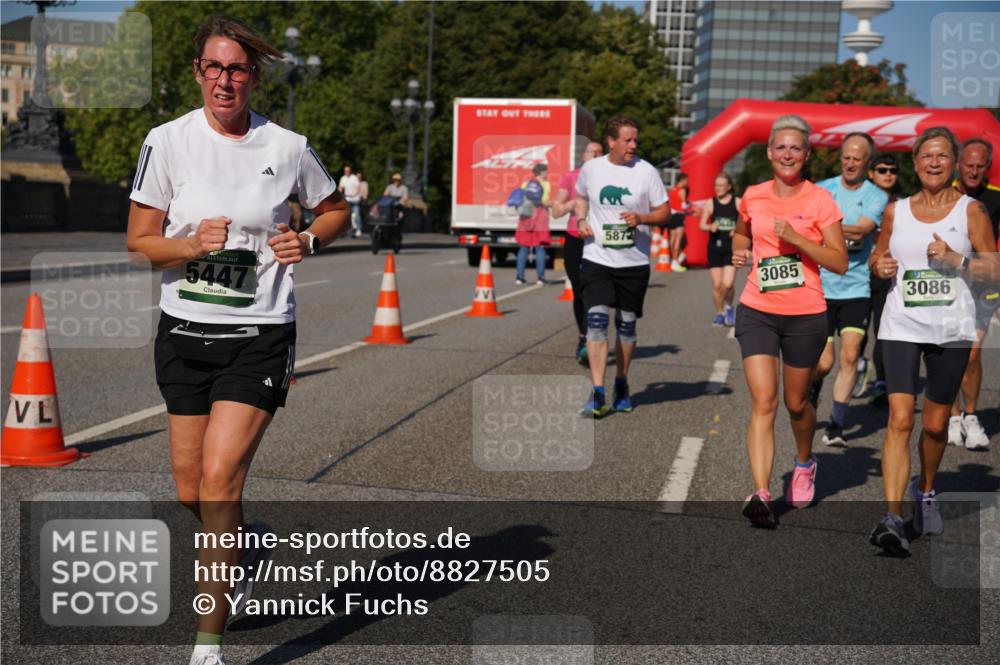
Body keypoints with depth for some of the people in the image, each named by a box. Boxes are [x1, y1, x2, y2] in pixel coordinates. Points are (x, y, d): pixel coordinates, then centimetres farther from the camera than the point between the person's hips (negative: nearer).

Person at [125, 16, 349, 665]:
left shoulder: (288, 147, -3)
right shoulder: (168, 141, -2)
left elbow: (336, 209, 14)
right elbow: (140, 240, 0)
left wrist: (308, 241, -6)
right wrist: (195, 243, -19)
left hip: (260, 335, -2)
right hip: (185, 329, 3)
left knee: (219, 482, -13)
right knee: (190, 489, 10)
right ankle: (243, 553, 44)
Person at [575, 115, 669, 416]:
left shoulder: (647, 172, -3)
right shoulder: (590, 168, 2)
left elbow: (663, 212, 1)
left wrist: (641, 218, -18)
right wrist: (581, 220, 3)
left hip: (634, 262, 0)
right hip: (596, 259, 0)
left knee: (626, 325, 10)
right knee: (596, 322, -12)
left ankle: (622, 386, 29)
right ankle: (598, 395, -10)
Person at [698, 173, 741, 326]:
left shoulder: (737, 202, 2)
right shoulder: (711, 203, 5)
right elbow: (701, 224, 2)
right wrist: (710, 227, -19)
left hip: (732, 247, -2)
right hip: (715, 246, 2)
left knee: (727, 283, -13)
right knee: (716, 284, 3)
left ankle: (729, 307, 16)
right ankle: (720, 313, 21)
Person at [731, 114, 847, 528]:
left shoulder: (820, 200, -4)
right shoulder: (753, 197, 5)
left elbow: (840, 262, -8)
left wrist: (795, 237, -19)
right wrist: (739, 251, 4)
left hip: (805, 315, -1)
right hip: (757, 312, 1)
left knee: (796, 403, 13)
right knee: (763, 402, -11)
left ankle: (804, 463, 43)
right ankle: (761, 494, -15)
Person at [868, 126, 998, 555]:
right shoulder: (895, 211, 8)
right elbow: (879, 255, 20)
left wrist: (955, 259, -15)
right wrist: (880, 265, -2)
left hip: (951, 329, 0)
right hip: (902, 326, 1)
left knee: (936, 424, 9)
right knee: (900, 419, -13)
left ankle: (925, 490, 37)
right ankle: (892, 518, -16)